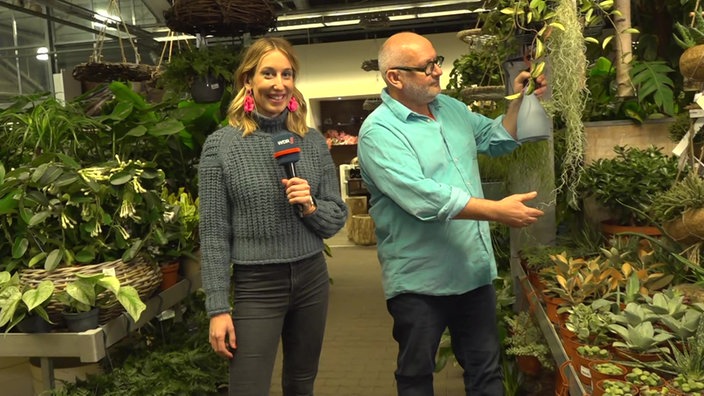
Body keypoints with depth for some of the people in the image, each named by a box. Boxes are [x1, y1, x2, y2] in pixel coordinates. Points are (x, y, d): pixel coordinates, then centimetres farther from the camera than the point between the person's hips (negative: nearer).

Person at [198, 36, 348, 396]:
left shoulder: (312, 141, 1)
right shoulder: (221, 145, -8)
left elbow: (337, 219, 5)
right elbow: (214, 233, -7)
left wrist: (311, 207, -16)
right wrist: (218, 308, -9)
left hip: (312, 279, 4)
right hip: (256, 286, -3)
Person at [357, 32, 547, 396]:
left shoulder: (451, 108, 8)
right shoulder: (379, 132, -18)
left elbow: (496, 139, 21)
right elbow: (424, 198, -28)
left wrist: (520, 101, 4)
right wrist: (498, 211, -25)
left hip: (475, 271, 7)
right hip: (419, 283, -6)